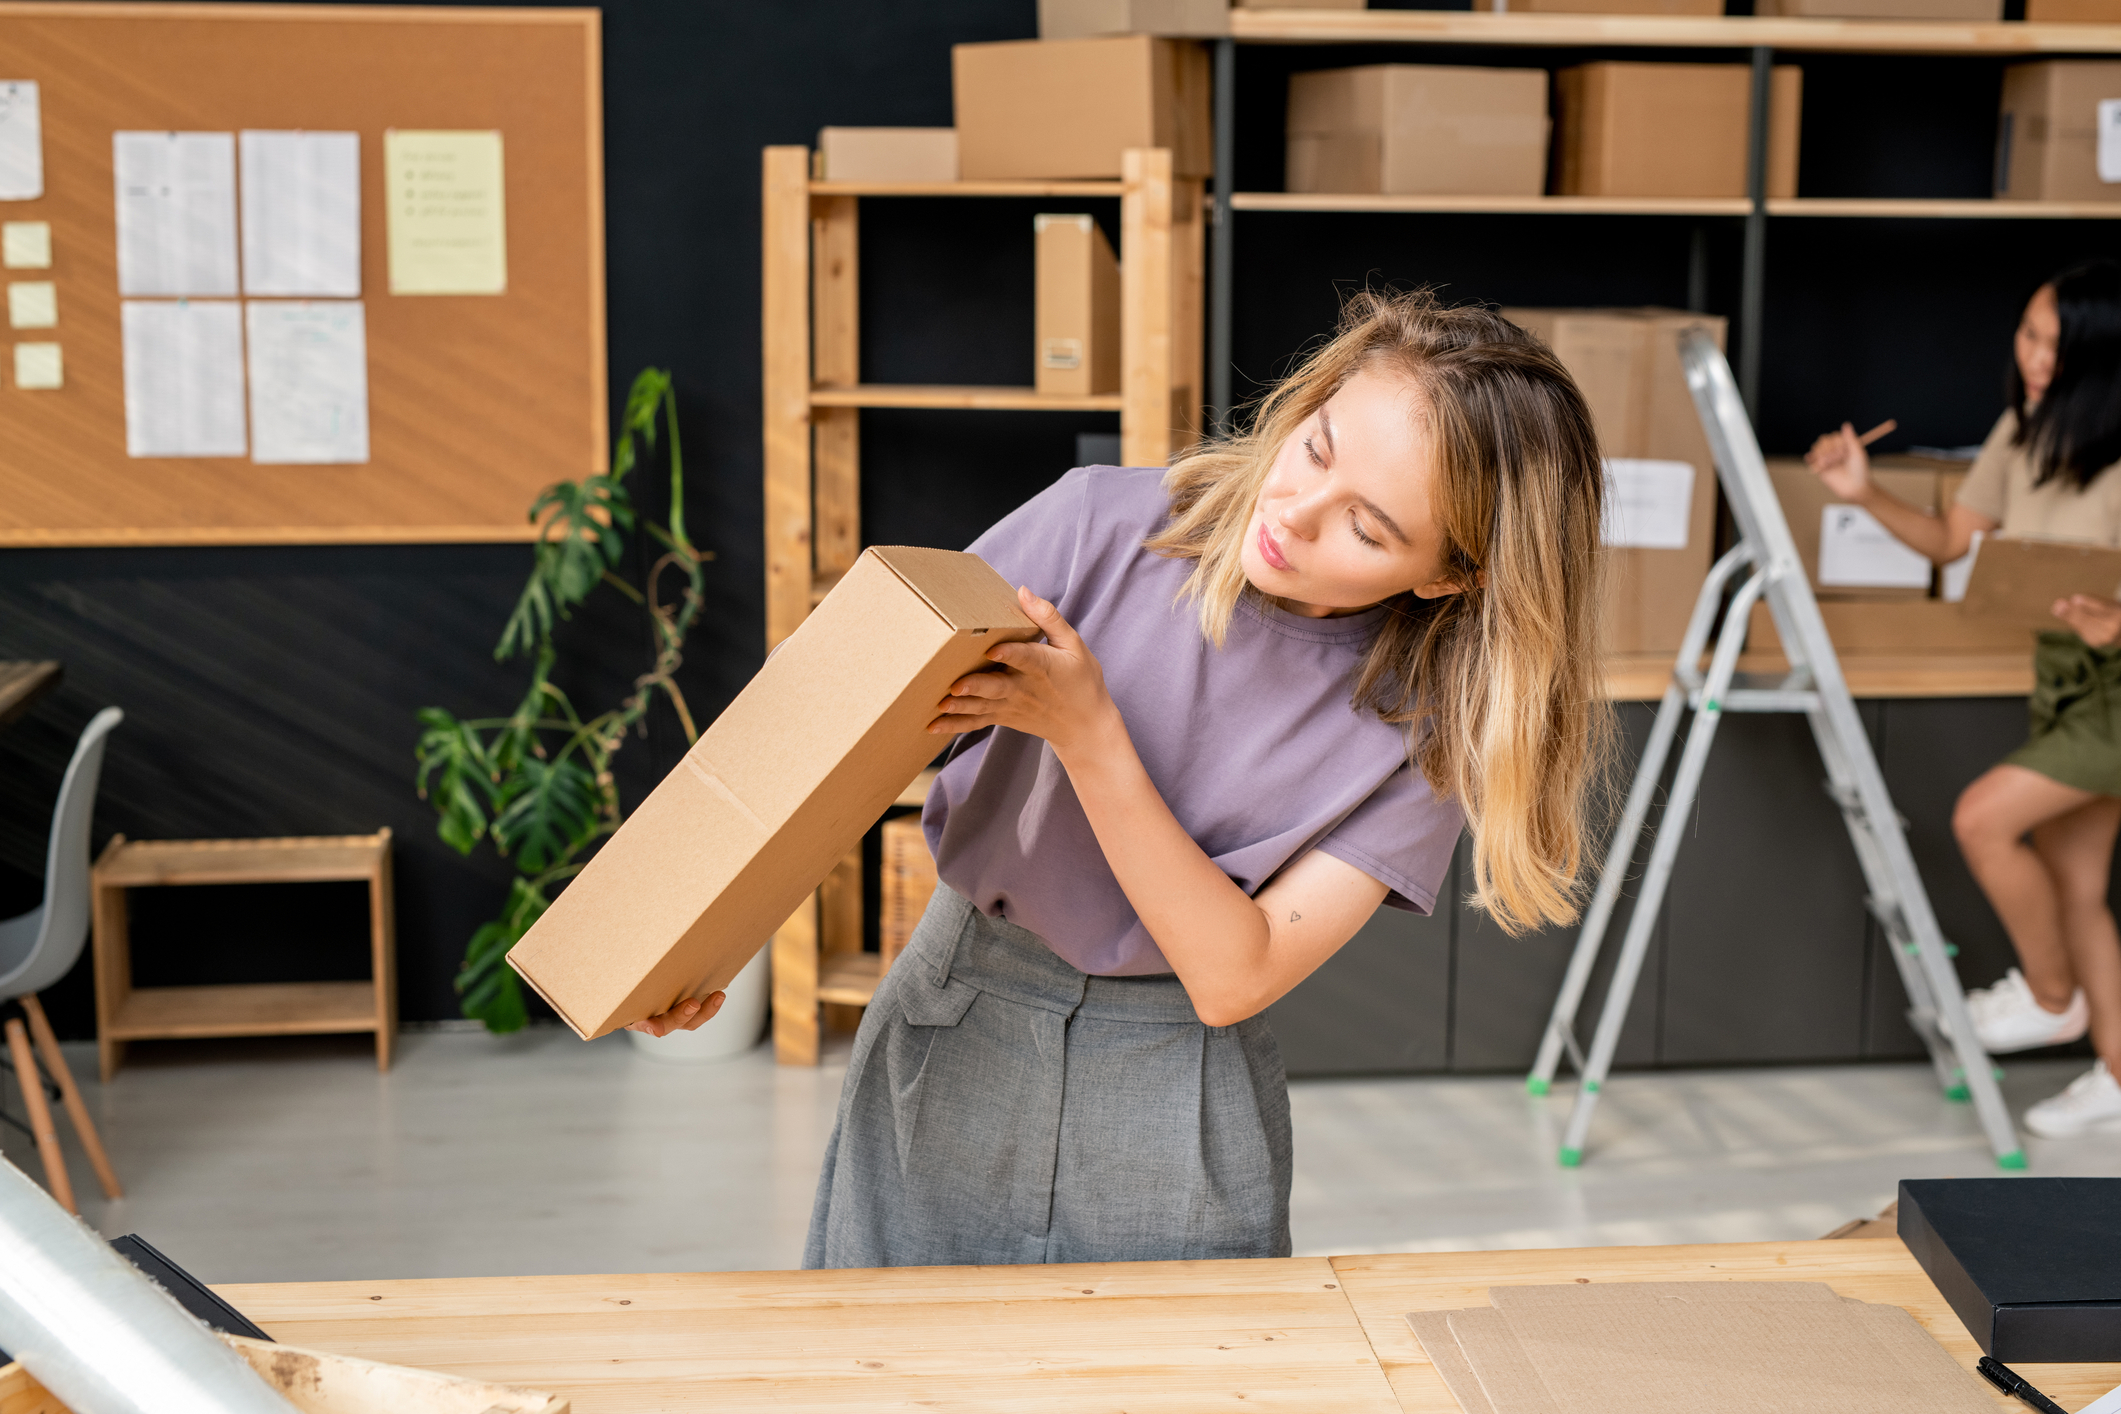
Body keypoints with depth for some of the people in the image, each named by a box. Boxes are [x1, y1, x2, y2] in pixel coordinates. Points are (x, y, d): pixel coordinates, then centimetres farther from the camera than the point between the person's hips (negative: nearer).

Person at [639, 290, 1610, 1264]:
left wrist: (1087, 733, -27)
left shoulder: (1426, 721, -15)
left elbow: (1231, 976, -19)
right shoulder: (1103, 526, -14)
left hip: (1175, 1120, -1)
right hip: (947, 1053, 1)